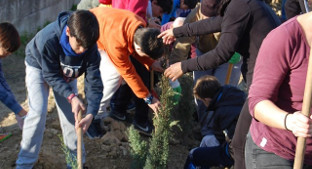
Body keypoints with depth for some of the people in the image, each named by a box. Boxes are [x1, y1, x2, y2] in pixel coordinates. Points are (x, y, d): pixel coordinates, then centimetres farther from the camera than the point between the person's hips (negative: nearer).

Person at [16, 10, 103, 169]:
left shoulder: (89, 46, -33)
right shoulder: (48, 39, -44)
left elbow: (94, 81, -29)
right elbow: (51, 75, -31)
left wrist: (90, 114, -40)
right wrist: (71, 96, -40)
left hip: (65, 72, 3)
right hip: (39, 66, -3)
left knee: (71, 112, -1)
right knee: (38, 112, -16)